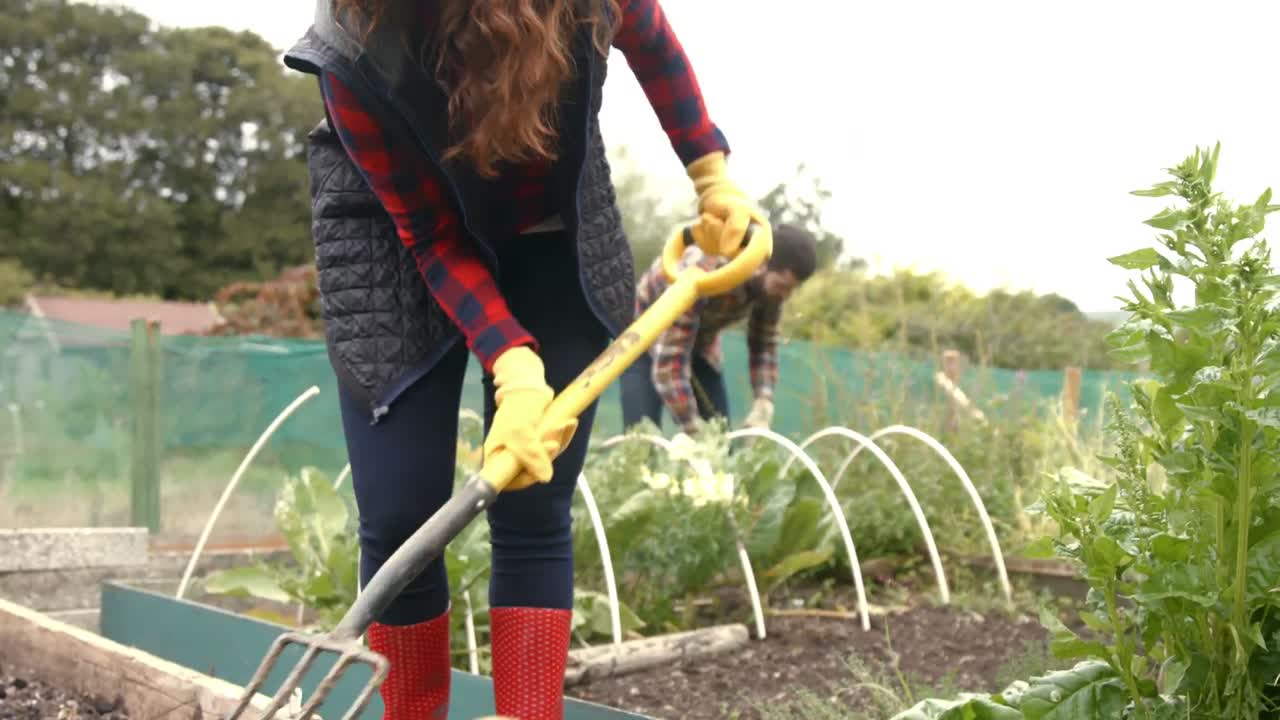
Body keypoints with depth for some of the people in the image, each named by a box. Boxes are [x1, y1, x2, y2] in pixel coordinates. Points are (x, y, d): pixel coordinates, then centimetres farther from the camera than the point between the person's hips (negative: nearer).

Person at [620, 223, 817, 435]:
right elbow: (669, 363, -41)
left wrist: (764, 407, -18)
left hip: (700, 342, 6)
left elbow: (764, 344, -4)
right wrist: (696, 433, -41)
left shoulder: (770, 281, -20)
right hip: (646, 335, -6)